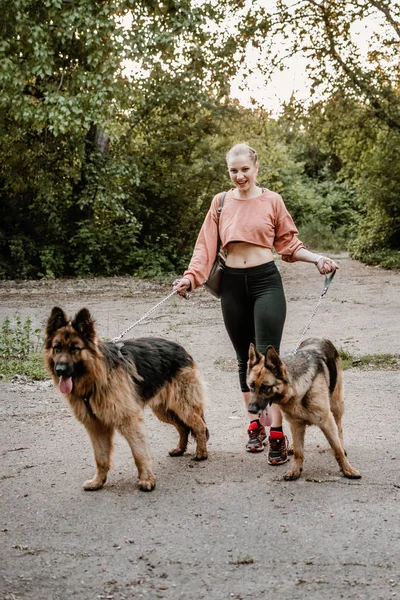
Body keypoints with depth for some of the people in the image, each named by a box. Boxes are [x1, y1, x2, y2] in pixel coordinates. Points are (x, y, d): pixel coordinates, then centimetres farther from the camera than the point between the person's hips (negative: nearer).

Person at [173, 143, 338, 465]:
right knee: (245, 359, 9)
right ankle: (256, 425, 19)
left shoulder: (272, 201, 0)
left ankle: (276, 433, -9)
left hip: (266, 281, -3)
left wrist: (317, 258, -10)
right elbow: (206, 245, 3)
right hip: (233, 284, 3)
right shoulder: (220, 202, 6)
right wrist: (191, 277, -9)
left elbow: (289, 244, 4)